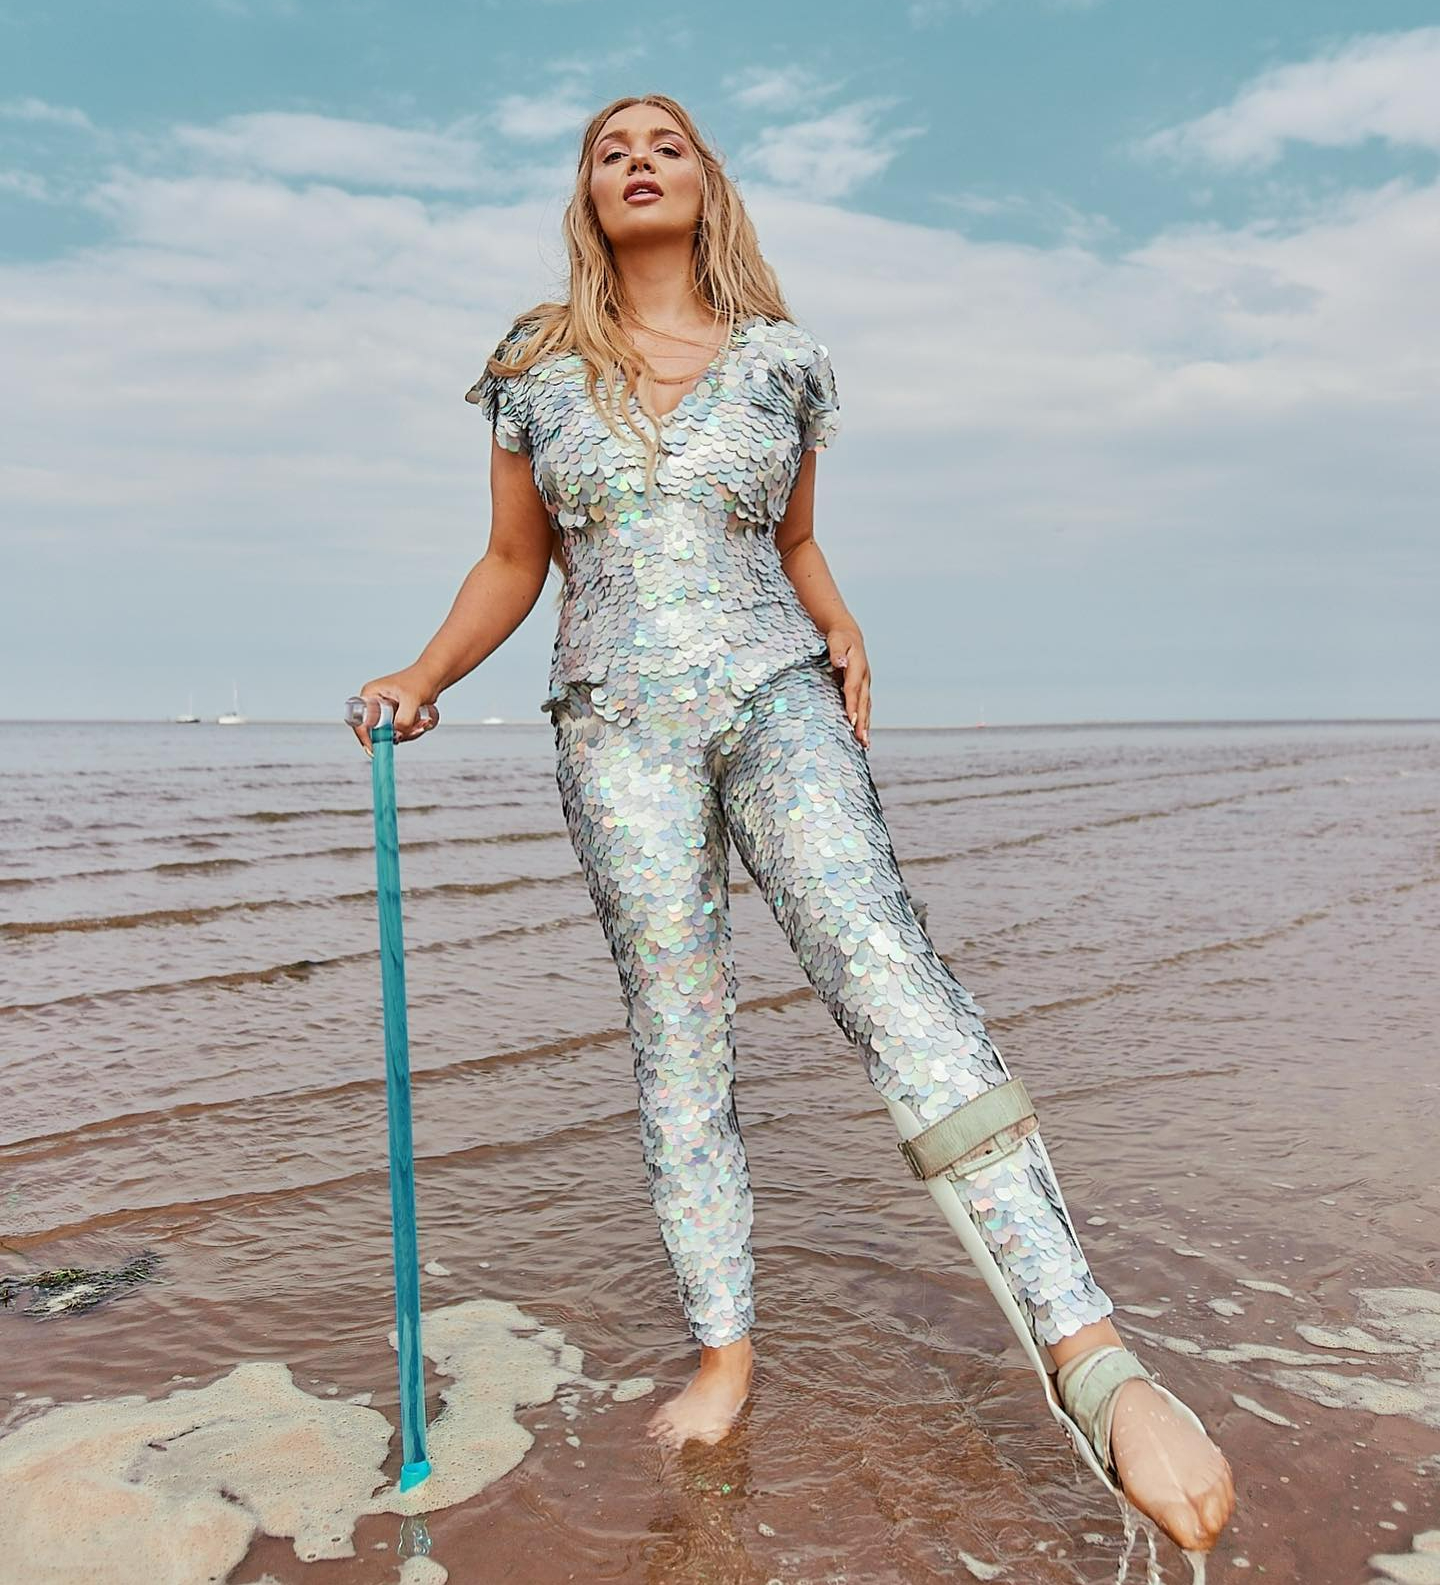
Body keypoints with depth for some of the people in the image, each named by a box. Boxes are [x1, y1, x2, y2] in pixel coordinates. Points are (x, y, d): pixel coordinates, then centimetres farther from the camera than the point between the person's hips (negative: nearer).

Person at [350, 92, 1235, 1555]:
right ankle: (723, 1350, 13)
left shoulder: (782, 360, 12)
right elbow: (513, 564, 18)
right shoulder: (535, 371, 12)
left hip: (773, 692, -1)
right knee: (676, 1036, -2)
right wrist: (420, 681, 4)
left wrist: (843, 632, 2)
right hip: (618, 722, 1)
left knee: (878, 960, -23)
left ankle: (1088, 1353, -28)